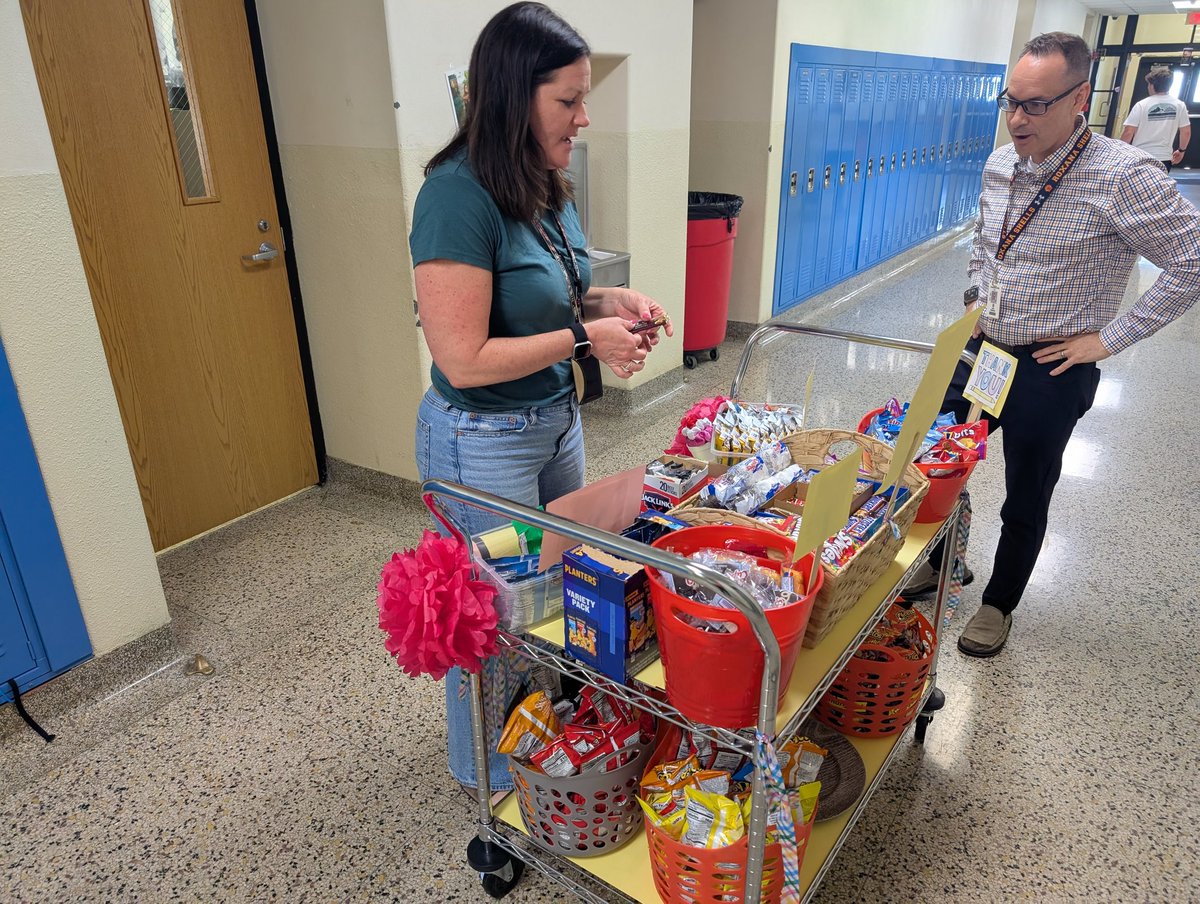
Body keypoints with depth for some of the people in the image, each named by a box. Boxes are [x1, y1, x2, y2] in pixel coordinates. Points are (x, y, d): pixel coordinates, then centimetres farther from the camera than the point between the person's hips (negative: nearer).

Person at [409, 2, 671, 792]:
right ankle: (488, 775, 39)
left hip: (558, 419, 8)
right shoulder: (459, 196, -23)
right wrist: (585, 336, -19)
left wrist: (610, 302, -4)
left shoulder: (547, 187, 2)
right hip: (484, 443, -8)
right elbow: (463, 360, -25)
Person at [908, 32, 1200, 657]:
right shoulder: (1000, 164, 1)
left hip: (1051, 372, -5)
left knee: (1025, 502, 10)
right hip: (983, 351, 6)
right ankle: (942, 564, 39)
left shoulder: (1122, 177, -18)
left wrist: (1110, 337, -16)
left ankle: (999, 603, 33)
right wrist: (978, 301, 9)